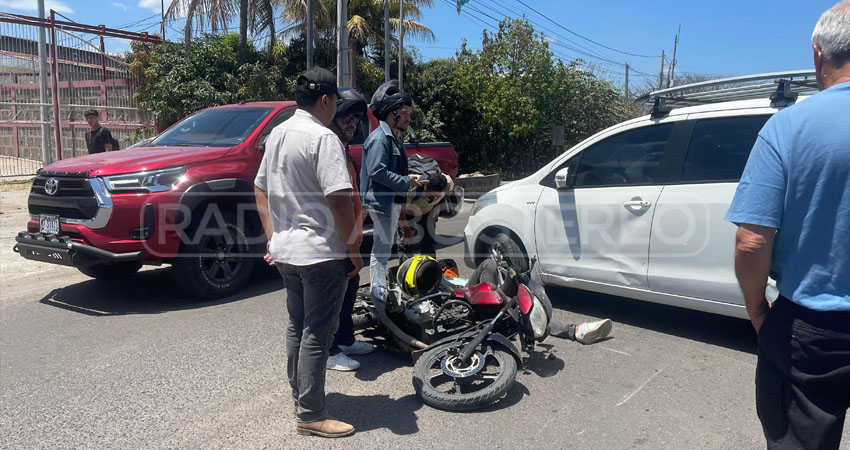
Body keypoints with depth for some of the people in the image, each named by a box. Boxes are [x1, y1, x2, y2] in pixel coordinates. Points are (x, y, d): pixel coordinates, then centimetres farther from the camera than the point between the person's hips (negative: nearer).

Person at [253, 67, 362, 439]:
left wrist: (272, 237, 17)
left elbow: (260, 190, 16)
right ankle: (310, 416, 11)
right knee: (317, 334, 1)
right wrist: (354, 250, -14)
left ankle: (300, 397, 33)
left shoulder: (277, 134, 11)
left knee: (297, 326, 19)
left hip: (285, 250, 9)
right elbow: (339, 199, -22)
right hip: (321, 253, -9)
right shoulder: (323, 138, -16)